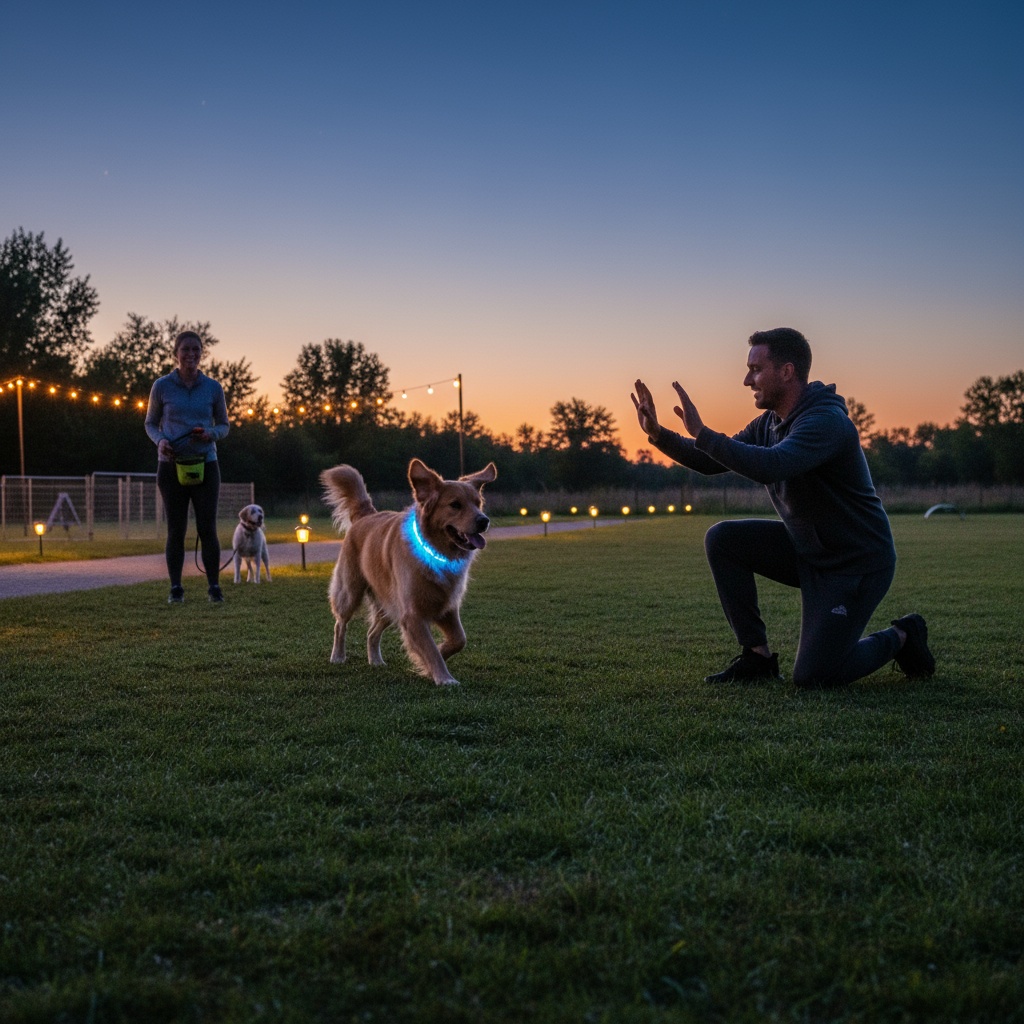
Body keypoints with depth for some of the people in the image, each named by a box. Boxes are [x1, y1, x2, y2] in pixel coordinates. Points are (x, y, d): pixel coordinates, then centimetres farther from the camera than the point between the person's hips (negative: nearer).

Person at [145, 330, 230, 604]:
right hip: (171, 465, 0)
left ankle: (214, 586, 7)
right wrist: (160, 440, -11)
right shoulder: (162, 386, 1)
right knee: (176, 530, 4)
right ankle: (175, 587, 12)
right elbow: (151, 423, 11)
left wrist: (211, 434, -10)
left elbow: (224, 425, 12)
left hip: (205, 465, 0)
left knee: (207, 528, -3)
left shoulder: (213, 388, 3)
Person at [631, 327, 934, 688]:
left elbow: (770, 466, -42)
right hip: (807, 550, 8)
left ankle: (899, 637, 14)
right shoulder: (769, 423, 3)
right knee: (722, 539, -7)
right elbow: (711, 461, 7)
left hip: (857, 565, -8)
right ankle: (757, 655, 2)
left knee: (812, 677, -12)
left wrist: (701, 432, -37)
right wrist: (658, 434, -7)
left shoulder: (826, 422, -25)